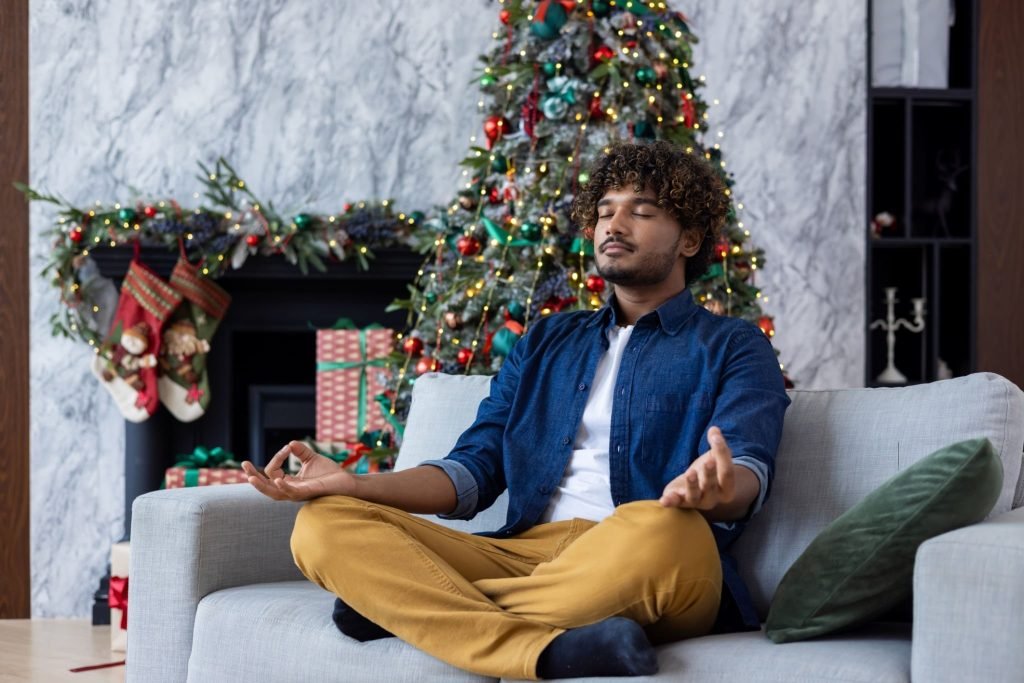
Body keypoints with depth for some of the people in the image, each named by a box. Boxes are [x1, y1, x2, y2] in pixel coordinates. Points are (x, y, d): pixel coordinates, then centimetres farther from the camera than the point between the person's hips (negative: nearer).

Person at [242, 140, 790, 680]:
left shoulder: (733, 347, 14)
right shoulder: (546, 343, 29)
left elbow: (749, 474, -5)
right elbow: (474, 472, 19)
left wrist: (721, 488, -32)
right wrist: (353, 484, 1)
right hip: (524, 553, 5)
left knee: (660, 531, -42)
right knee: (323, 524, -18)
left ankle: (420, 607, -24)